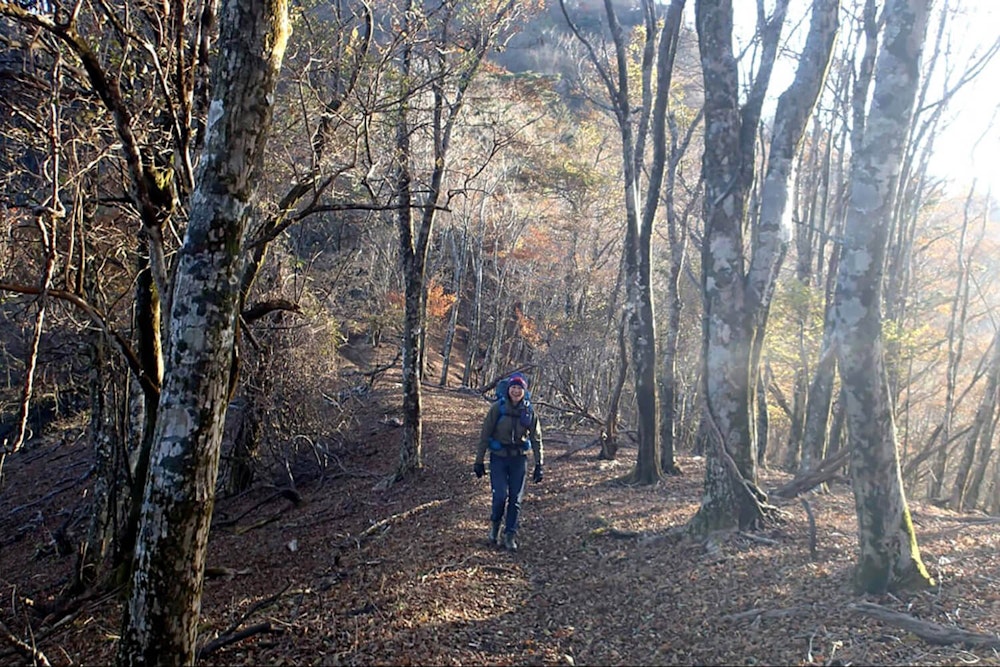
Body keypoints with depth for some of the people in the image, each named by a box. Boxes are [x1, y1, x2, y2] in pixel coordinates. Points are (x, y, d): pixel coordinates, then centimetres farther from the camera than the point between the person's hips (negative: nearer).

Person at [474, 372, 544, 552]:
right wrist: (479, 461, -4)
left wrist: (539, 465, 1)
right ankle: (495, 524, 19)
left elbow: (536, 439, 4)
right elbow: (485, 435, -4)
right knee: (500, 496, -11)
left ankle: (510, 535, 17)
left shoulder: (529, 412, -1)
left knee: (515, 499, 4)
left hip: (519, 458, 2)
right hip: (499, 457, -2)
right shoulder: (498, 408, -8)